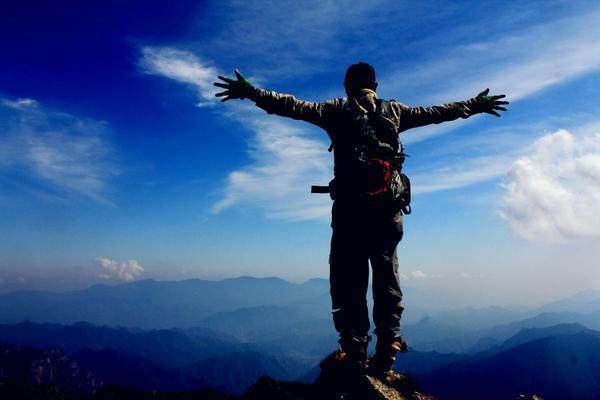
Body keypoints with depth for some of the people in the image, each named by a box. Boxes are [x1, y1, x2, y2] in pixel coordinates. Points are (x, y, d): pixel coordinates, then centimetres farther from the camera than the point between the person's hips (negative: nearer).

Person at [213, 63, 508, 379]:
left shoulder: (337, 110, 8)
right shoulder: (394, 111, 15)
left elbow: (291, 106, 0)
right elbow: (436, 112, 24)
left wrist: (250, 92, 3)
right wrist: (474, 105, 38)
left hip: (350, 207, -2)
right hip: (389, 209, 3)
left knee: (349, 281, 3)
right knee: (387, 280, 10)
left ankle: (355, 351, 0)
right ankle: (385, 357, 10)